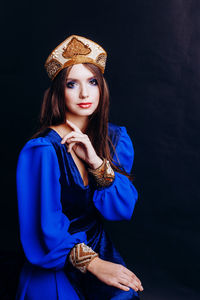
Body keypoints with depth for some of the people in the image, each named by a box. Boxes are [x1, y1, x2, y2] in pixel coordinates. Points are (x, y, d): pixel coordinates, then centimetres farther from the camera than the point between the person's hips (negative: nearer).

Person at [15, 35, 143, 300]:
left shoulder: (116, 138, 0)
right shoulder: (42, 151, -18)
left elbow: (125, 208, -7)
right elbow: (44, 230, -15)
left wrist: (97, 161, -20)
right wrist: (93, 264, -19)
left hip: (100, 250, 4)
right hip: (54, 267, -4)